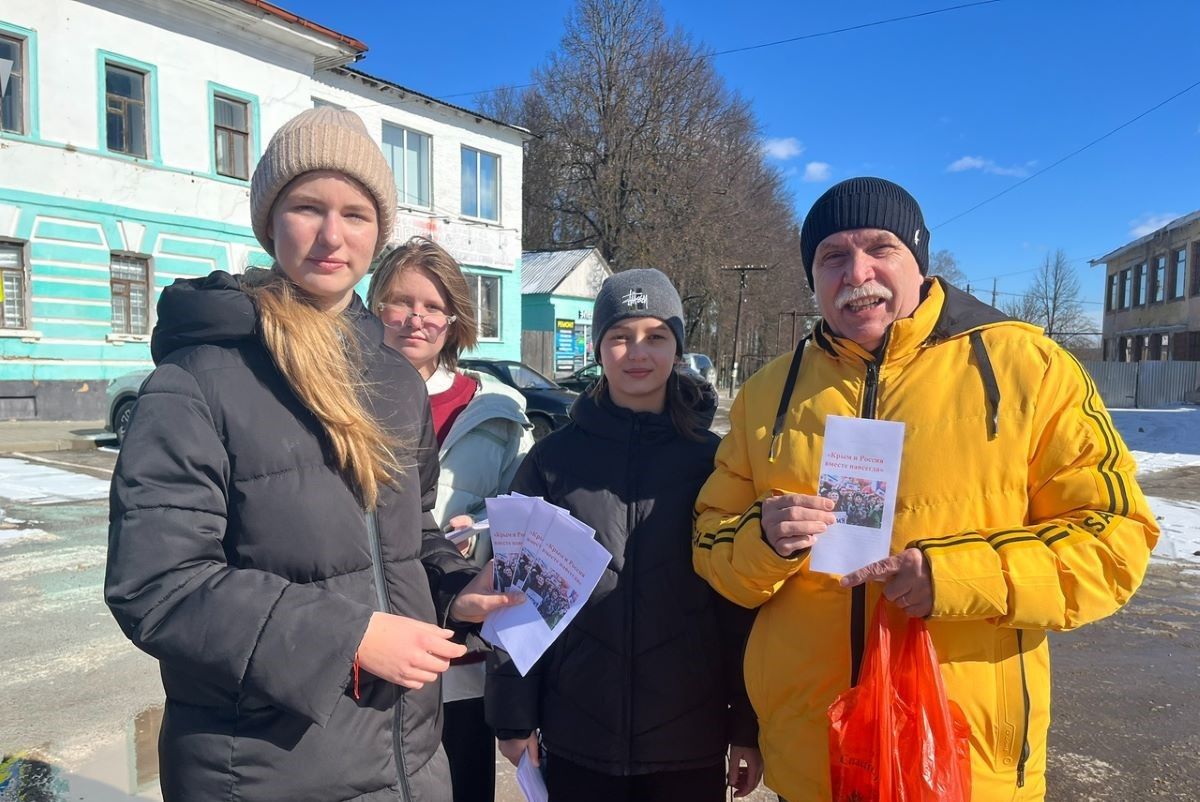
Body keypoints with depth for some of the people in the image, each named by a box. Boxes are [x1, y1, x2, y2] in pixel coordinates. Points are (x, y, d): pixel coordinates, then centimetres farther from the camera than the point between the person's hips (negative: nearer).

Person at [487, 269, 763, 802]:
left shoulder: (714, 460, -2)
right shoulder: (553, 458, -2)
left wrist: (748, 727, -1)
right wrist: (514, 716, -2)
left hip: (689, 739, 0)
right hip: (574, 738, 1)